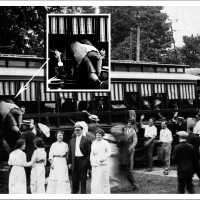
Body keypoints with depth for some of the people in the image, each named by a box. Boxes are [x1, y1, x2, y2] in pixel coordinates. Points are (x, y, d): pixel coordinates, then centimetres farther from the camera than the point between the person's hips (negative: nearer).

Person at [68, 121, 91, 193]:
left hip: (83, 160, -5)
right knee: (74, 179, 8)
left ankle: (83, 192, 7)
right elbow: (70, 152, 14)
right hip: (75, 161, 5)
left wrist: (87, 162, -11)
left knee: (83, 179, 0)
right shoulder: (72, 140, 13)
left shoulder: (86, 140, -3)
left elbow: (89, 152, -5)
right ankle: (74, 192, 16)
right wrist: (70, 162, 9)